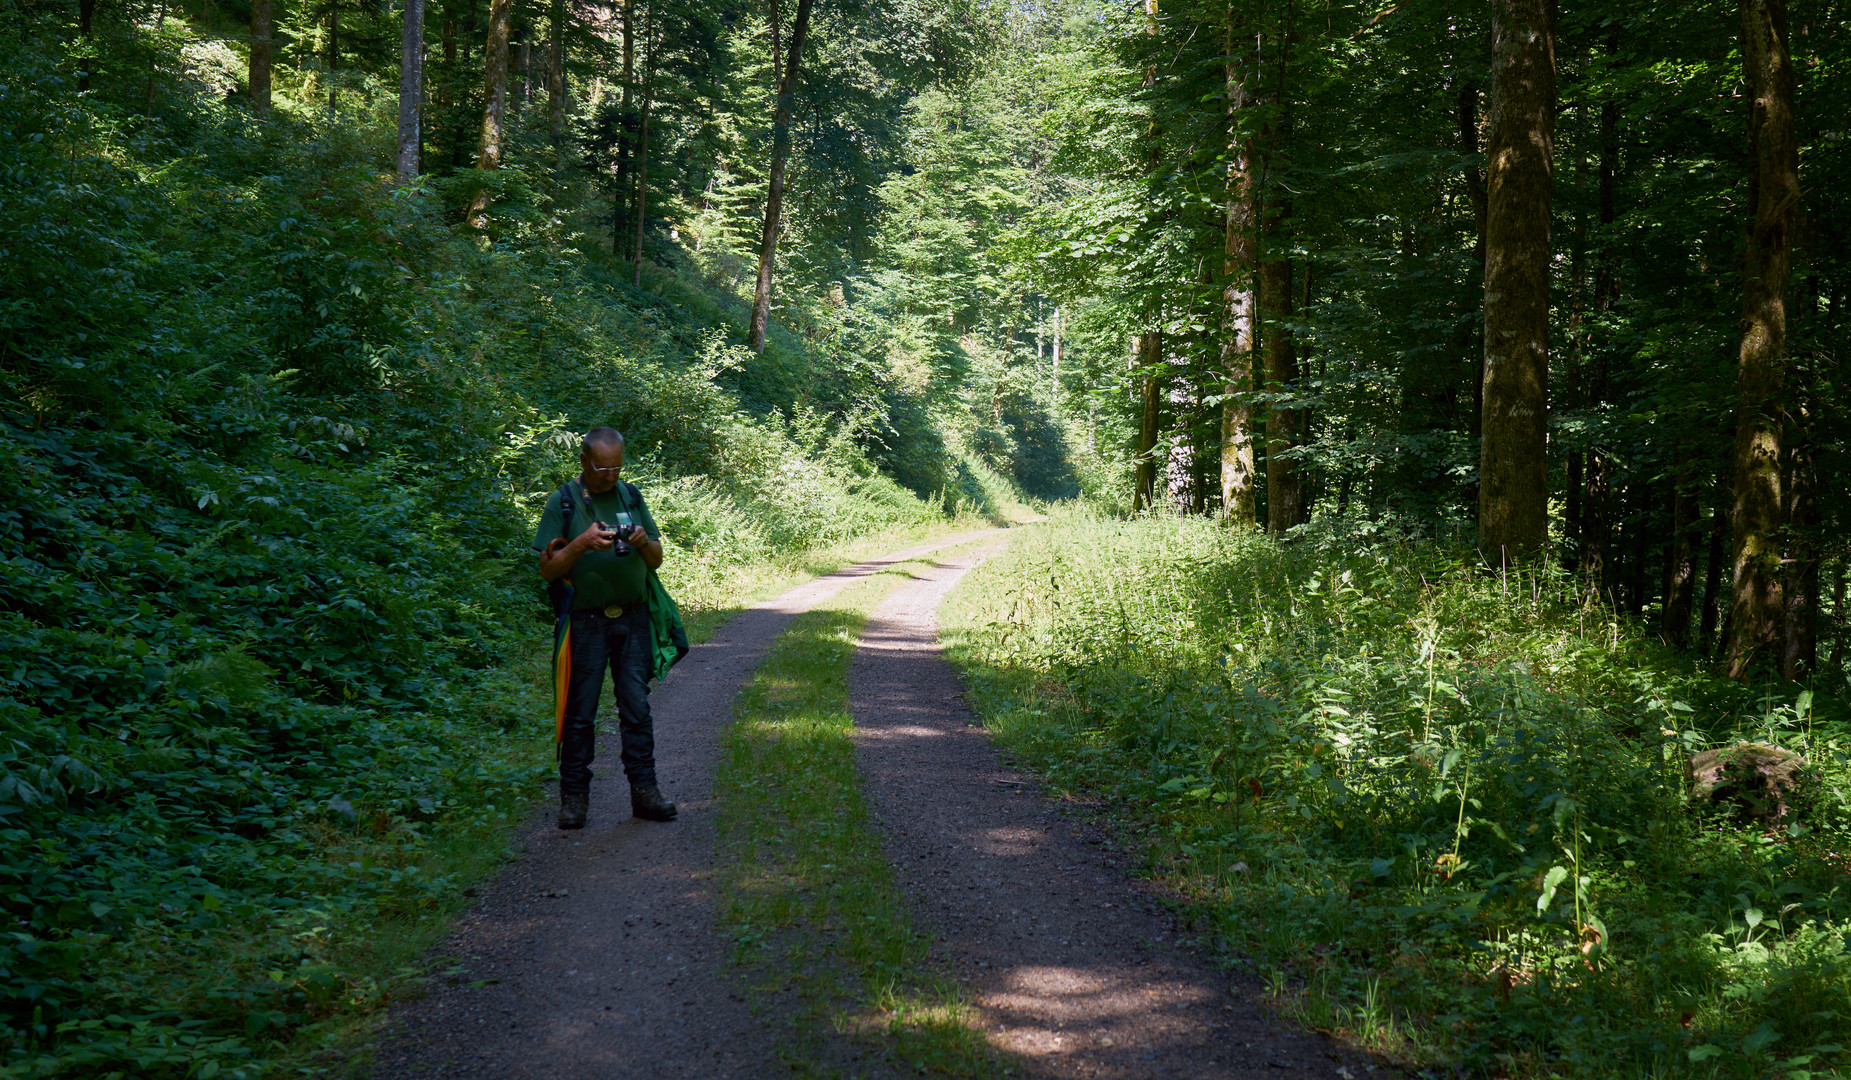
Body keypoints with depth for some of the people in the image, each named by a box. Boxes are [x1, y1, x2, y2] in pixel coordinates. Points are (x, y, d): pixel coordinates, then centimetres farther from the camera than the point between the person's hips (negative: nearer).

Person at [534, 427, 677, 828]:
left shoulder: (631, 496, 11)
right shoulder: (563, 502, -1)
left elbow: (657, 561, 14)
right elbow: (548, 569, -5)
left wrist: (644, 543, -8)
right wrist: (582, 544, -20)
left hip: (633, 618, 3)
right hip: (586, 621, -3)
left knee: (637, 707, 3)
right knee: (580, 712, 0)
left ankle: (644, 790, 8)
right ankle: (574, 797, 7)